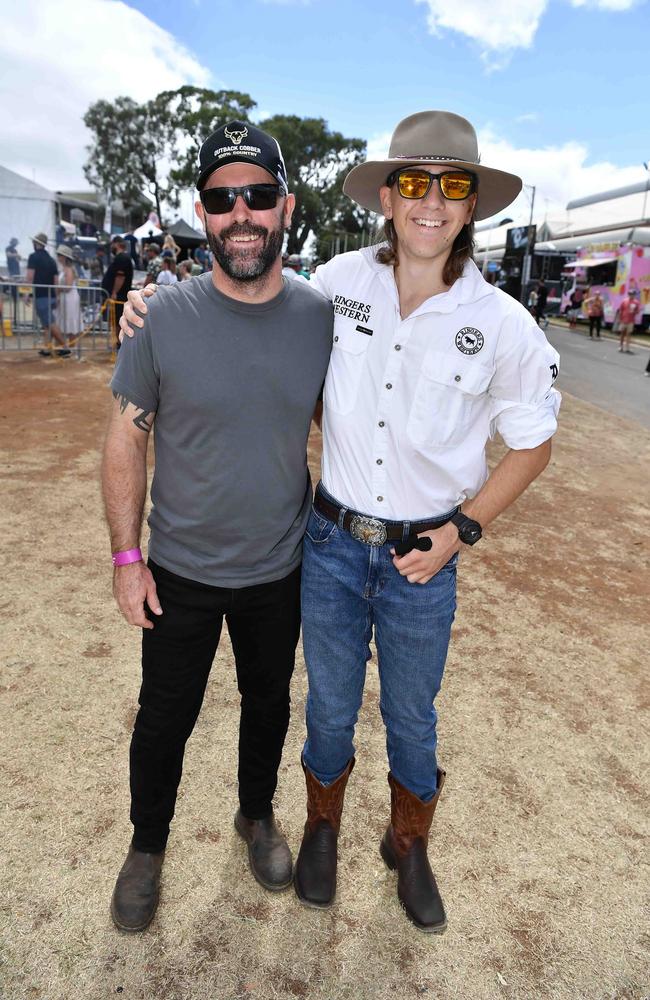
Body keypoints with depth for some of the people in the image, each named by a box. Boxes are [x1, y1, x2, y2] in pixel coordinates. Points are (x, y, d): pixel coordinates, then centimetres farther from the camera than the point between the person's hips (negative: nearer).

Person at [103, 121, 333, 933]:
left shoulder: (321, 316, -9)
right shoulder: (162, 317, -14)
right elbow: (125, 439, -7)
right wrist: (126, 556, -8)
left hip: (282, 570, 2)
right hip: (180, 571, -1)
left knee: (268, 703, 22)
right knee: (164, 719, 16)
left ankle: (257, 816, 52)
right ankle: (147, 845, 45)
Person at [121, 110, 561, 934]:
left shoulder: (503, 325, -12)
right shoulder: (337, 281, -7)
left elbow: (532, 443, 0)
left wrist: (461, 529, -9)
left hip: (422, 557, 0)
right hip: (331, 542, 1)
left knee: (411, 719, 19)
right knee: (331, 707, 19)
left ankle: (409, 845, 48)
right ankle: (323, 824, 49)